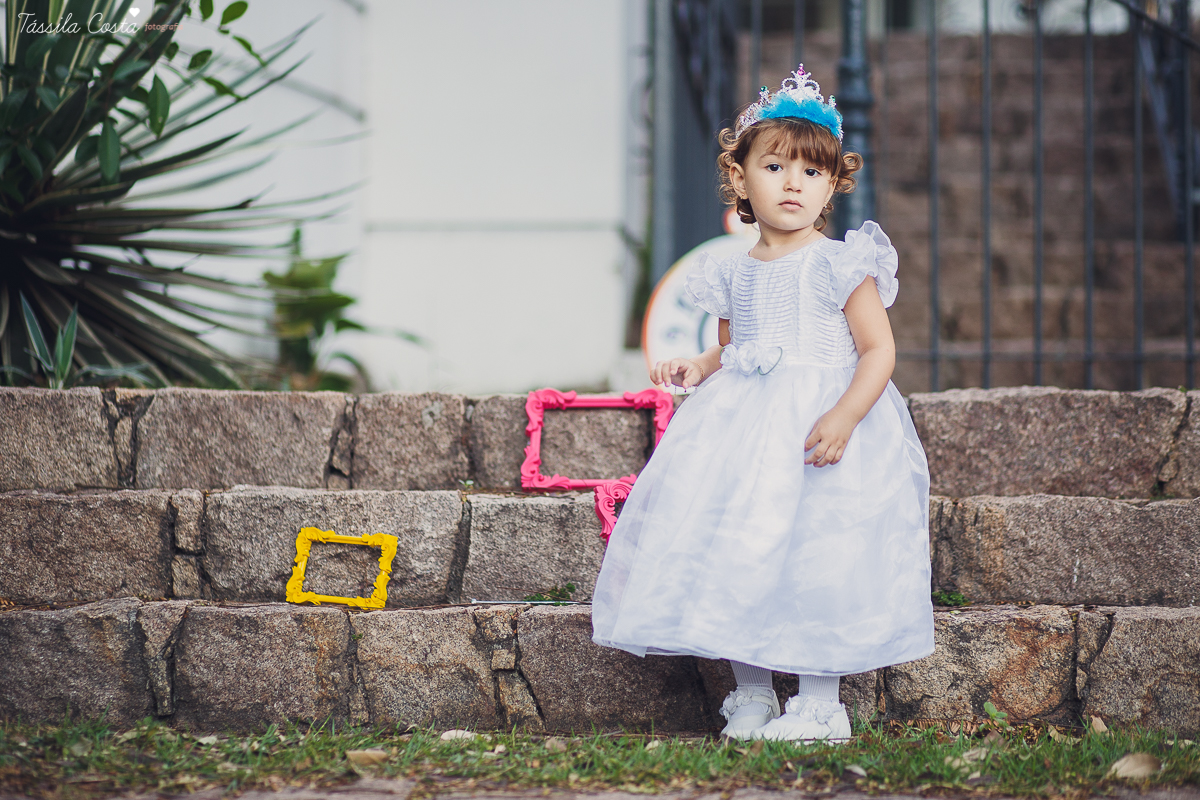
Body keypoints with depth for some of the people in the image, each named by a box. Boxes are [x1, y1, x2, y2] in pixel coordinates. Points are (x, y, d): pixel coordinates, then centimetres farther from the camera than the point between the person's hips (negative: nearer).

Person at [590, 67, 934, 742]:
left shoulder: (841, 265, -5)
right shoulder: (733, 277, 12)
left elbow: (879, 349, -9)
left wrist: (843, 417, -23)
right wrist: (696, 368, 0)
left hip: (820, 427, -5)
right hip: (743, 427, 5)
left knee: (813, 554, -10)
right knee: (735, 553, 2)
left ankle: (821, 704, 1)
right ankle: (751, 693, 14)